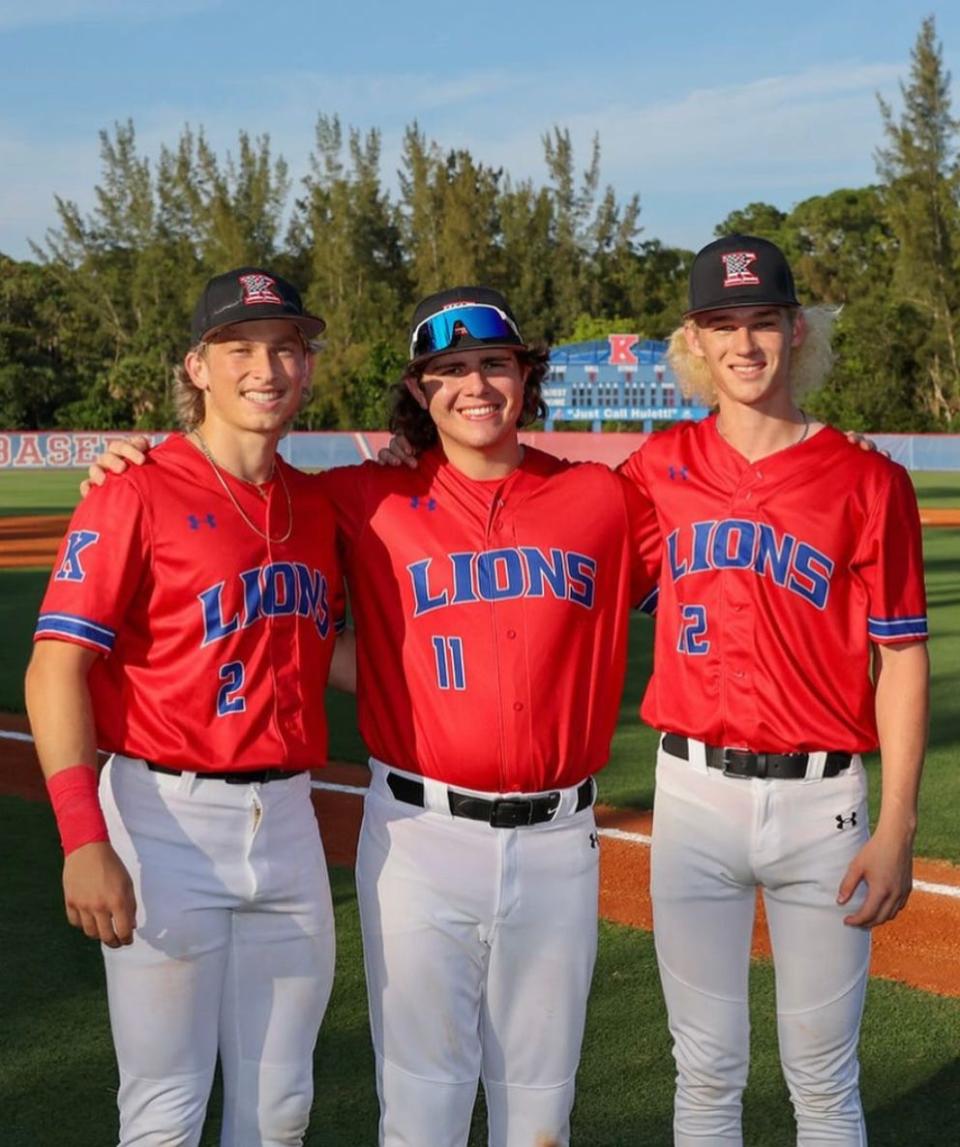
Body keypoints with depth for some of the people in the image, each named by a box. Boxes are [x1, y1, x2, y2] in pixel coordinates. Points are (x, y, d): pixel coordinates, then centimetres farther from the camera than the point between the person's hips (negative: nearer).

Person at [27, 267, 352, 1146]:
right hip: (167, 818, -5)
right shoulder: (137, 494, -9)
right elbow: (57, 666, -13)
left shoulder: (316, 504, 10)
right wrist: (85, 839, -22)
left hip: (287, 818, 6)